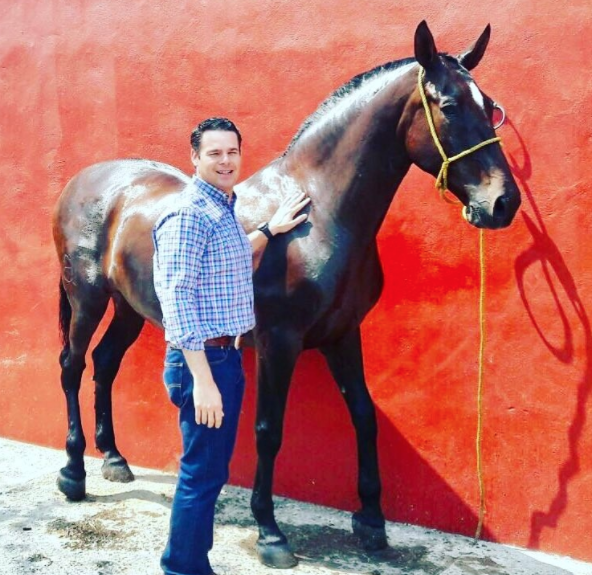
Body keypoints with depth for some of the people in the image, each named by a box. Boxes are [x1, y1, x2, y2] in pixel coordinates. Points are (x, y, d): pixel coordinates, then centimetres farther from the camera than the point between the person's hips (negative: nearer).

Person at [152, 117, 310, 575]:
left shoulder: (225, 208, 11)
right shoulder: (189, 213, -16)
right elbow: (177, 298, -23)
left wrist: (270, 229, 21)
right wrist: (202, 380, -26)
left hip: (227, 356, 9)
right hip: (203, 360, -9)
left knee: (212, 471, 17)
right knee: (202, 474, 0)